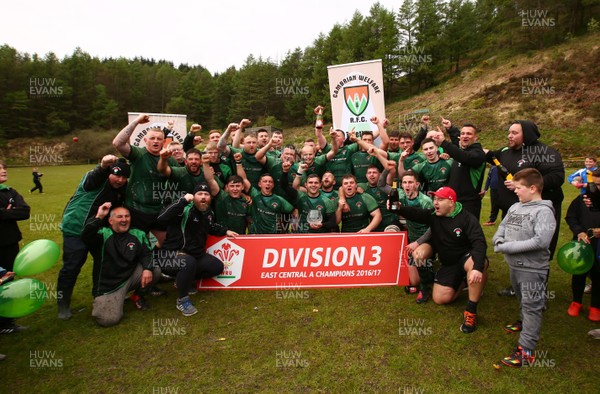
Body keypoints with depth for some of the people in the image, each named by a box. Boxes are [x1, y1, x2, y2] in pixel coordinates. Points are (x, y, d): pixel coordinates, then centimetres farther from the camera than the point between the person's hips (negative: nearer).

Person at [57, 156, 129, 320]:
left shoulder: (122, 189, 0)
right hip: (76, 229, -6)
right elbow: (92, 178, -45)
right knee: (71, 267, -3)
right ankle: (63, 304, 15)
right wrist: (103, 166, -65)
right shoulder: (97, 179, -19)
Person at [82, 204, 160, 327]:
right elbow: (86, 237, -26)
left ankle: (138, 295, 10)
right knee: (108, 320, -21)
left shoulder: (138, 235, 6)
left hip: (131, 277, 4)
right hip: (108, 285, -4)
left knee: (155, 271, -20)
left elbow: (146, 254, 0)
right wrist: (99, 216, -34)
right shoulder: (103, 234, -6)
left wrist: (147, 269, -20)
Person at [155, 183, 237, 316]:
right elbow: (162, 217, -38)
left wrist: (225, 231, 21)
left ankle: (184, 279, 16)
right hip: (171, 254, -8)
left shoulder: (208, 212, 6)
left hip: (195, 254, 8)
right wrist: (183, 200, -37)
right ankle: (182, 300, -16)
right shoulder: (185, 209, -20)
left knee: (217, 267, 4)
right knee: (189, 263, -39)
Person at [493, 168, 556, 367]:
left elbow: (541, 241, -27)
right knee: (523, 300, 28)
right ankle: (525, 323, 51)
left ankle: (525, 350, 1)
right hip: (514, 265, 8)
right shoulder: (515, 207, 6)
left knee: (531, 306, -2)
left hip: (532, 269, -8)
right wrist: (498, 240, -9)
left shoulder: (544, 211, -17)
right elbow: (502, 226, 13)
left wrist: (509, 246, -23)